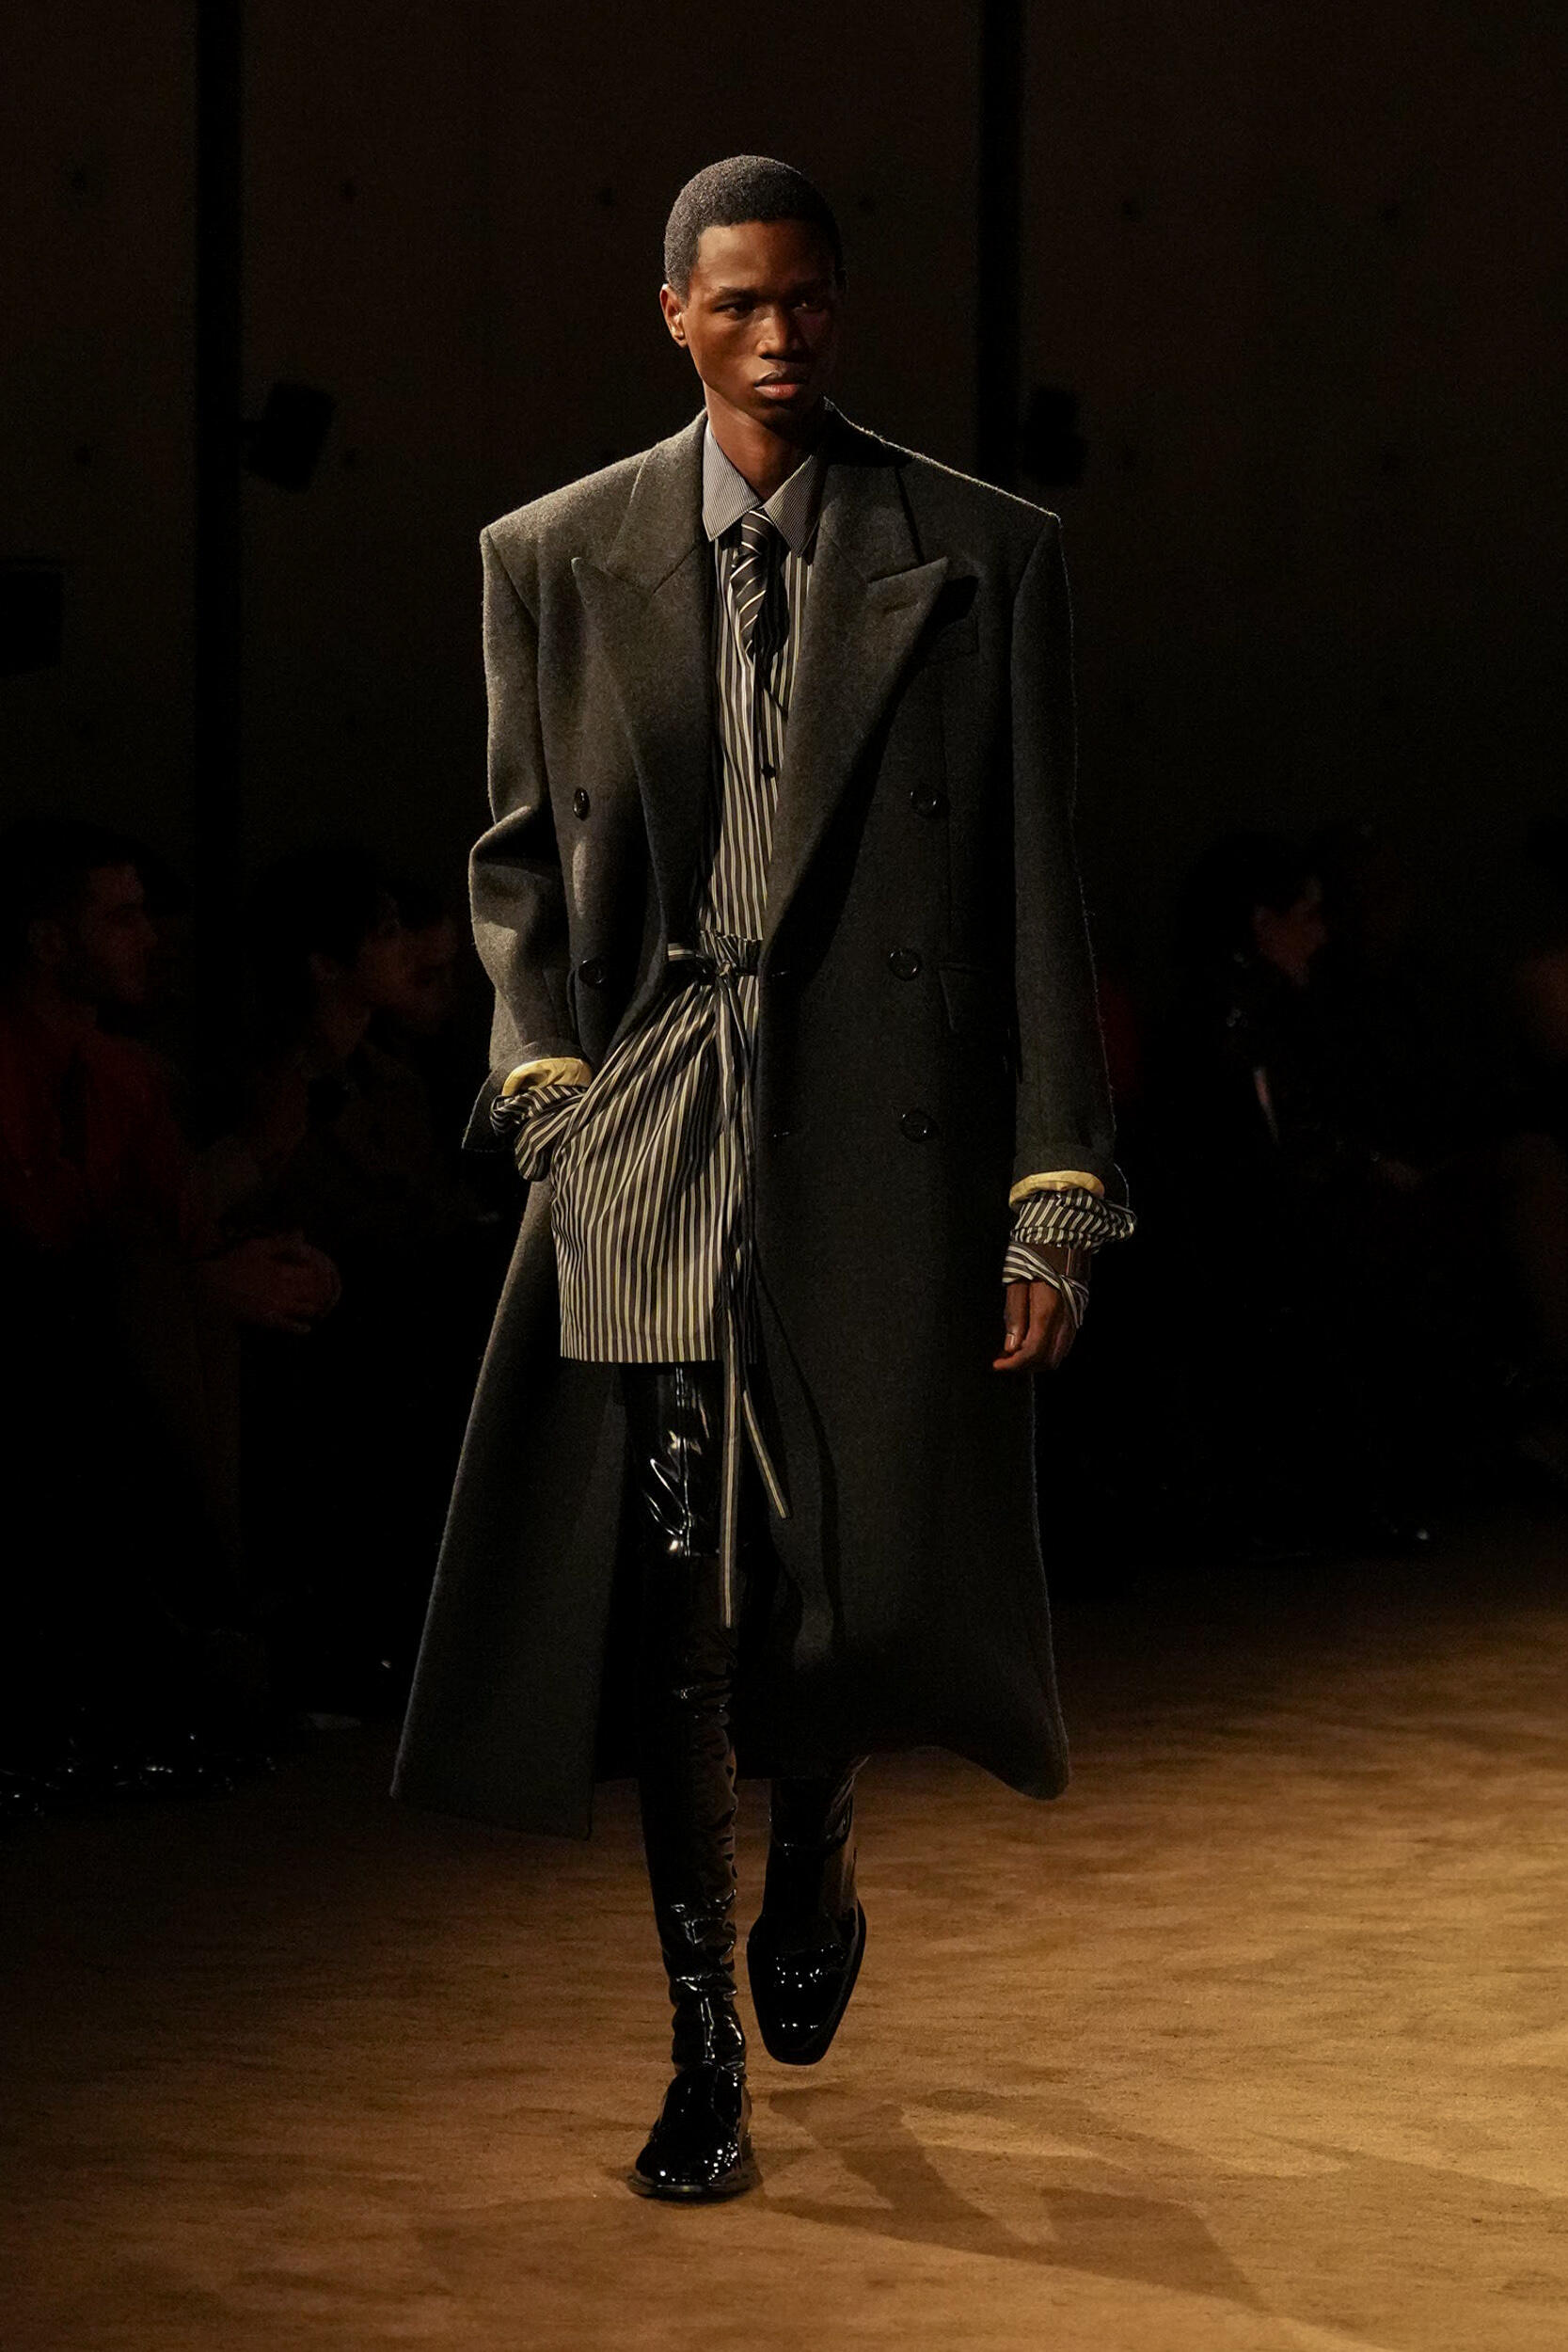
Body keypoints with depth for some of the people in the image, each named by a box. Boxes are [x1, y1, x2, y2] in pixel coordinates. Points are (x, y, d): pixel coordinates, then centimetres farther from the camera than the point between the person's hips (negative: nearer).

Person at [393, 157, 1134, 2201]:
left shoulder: (983, 557, 1)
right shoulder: (557, 558, 7)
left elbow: (1036, 893, 0)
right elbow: (520, 849, 17)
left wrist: (1057, 1196, -4)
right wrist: (543, 1058, 0)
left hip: (889, 1137, -1)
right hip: (651, 1143, 1)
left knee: (866, 1587, -3)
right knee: (672, 1619, 0)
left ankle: (818, 1848, 34)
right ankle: (709, 2066, 14)